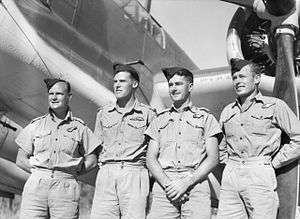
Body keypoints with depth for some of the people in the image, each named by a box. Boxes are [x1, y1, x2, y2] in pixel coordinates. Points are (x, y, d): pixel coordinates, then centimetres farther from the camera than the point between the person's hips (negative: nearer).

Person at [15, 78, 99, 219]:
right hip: (36, 185, 1)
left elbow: (91, 160, 15)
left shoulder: (79, 127, 12)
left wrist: (70, 173, 4)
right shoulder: (35, 125, 15)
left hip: (65, 187, -1)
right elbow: (21, 160, 15)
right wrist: (39, 171, 2)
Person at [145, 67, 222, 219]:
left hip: (196, 183, -1)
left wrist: (187, 183, -10)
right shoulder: (160, 120, 19)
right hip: (163, 187, 2)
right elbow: (151, 159, 11)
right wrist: (167, 183, -7)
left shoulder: (205, 118, 13)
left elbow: (213, 158, 3)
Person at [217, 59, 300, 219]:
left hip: (260, 175, -4)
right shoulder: (227, 111, 18)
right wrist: (227, 161, 14)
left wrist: (275, 162, 0)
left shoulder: (275, 106, 4)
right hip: (230, 176, 4)